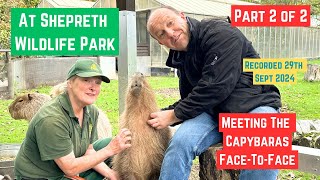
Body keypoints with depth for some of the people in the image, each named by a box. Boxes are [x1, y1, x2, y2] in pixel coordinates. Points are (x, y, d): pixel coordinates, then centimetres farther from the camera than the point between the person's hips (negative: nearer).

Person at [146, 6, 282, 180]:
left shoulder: (219, 33, -12)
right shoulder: (181, 58, 12)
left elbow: (216, 87, -21)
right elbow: (188, 100, 20)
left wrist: (174, 115, -13)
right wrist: (160, 115, 2)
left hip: (255, 105, -5)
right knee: (181, 141, -24)